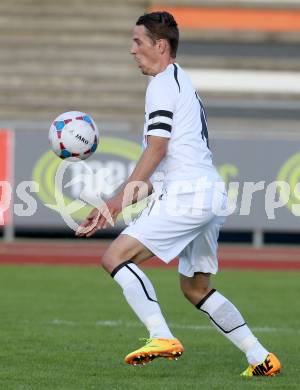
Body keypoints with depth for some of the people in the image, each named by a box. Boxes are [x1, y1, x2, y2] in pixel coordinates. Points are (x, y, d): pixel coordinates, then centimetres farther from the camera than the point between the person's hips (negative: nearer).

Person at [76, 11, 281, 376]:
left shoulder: (163, 83, -5)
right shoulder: (183, 85, 26)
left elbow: (157, 150, -15)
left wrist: (118, 201, -16)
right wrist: (119, 204, 23)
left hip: (186, 195, -10)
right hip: (210, 195, 10)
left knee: (115, 257, -13)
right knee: (195, 288, 19)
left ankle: (162, 337, -25)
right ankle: (261, 358, 14)